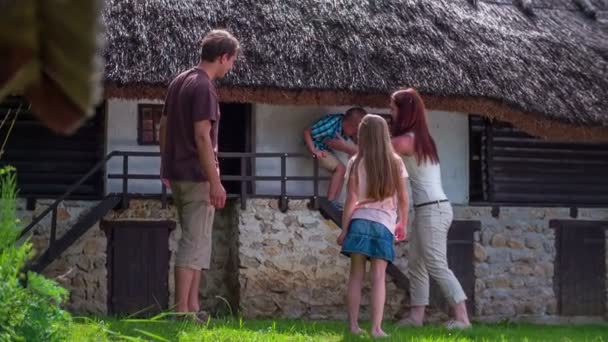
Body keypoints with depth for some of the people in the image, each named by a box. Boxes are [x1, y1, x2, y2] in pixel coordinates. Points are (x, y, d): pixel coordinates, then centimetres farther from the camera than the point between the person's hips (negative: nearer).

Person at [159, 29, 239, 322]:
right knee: (193, 242, -5)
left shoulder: (179, 81, 12)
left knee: (198, 242, 16)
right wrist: (215, 183, -19)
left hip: (176, 174, 9)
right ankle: (181, 311, -4)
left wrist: (166, 166, 23)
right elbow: (202, 137, -21)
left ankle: (193, 307, 19)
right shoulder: (204, 87, -16)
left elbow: (164, 126, 17)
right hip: (197, 176, -9)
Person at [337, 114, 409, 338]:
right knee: (378, 276, -2)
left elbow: (351, 200, -2)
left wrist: (344, 229, 3)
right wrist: (403, 224, 19)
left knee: (356, 274, 5)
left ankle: (353, 325, 5)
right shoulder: (395, 163, 4)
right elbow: (403, 198, 7)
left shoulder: (356, 163, 0)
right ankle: (376, 327, -7)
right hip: (384, 223, 0)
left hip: (360, 221, 0)